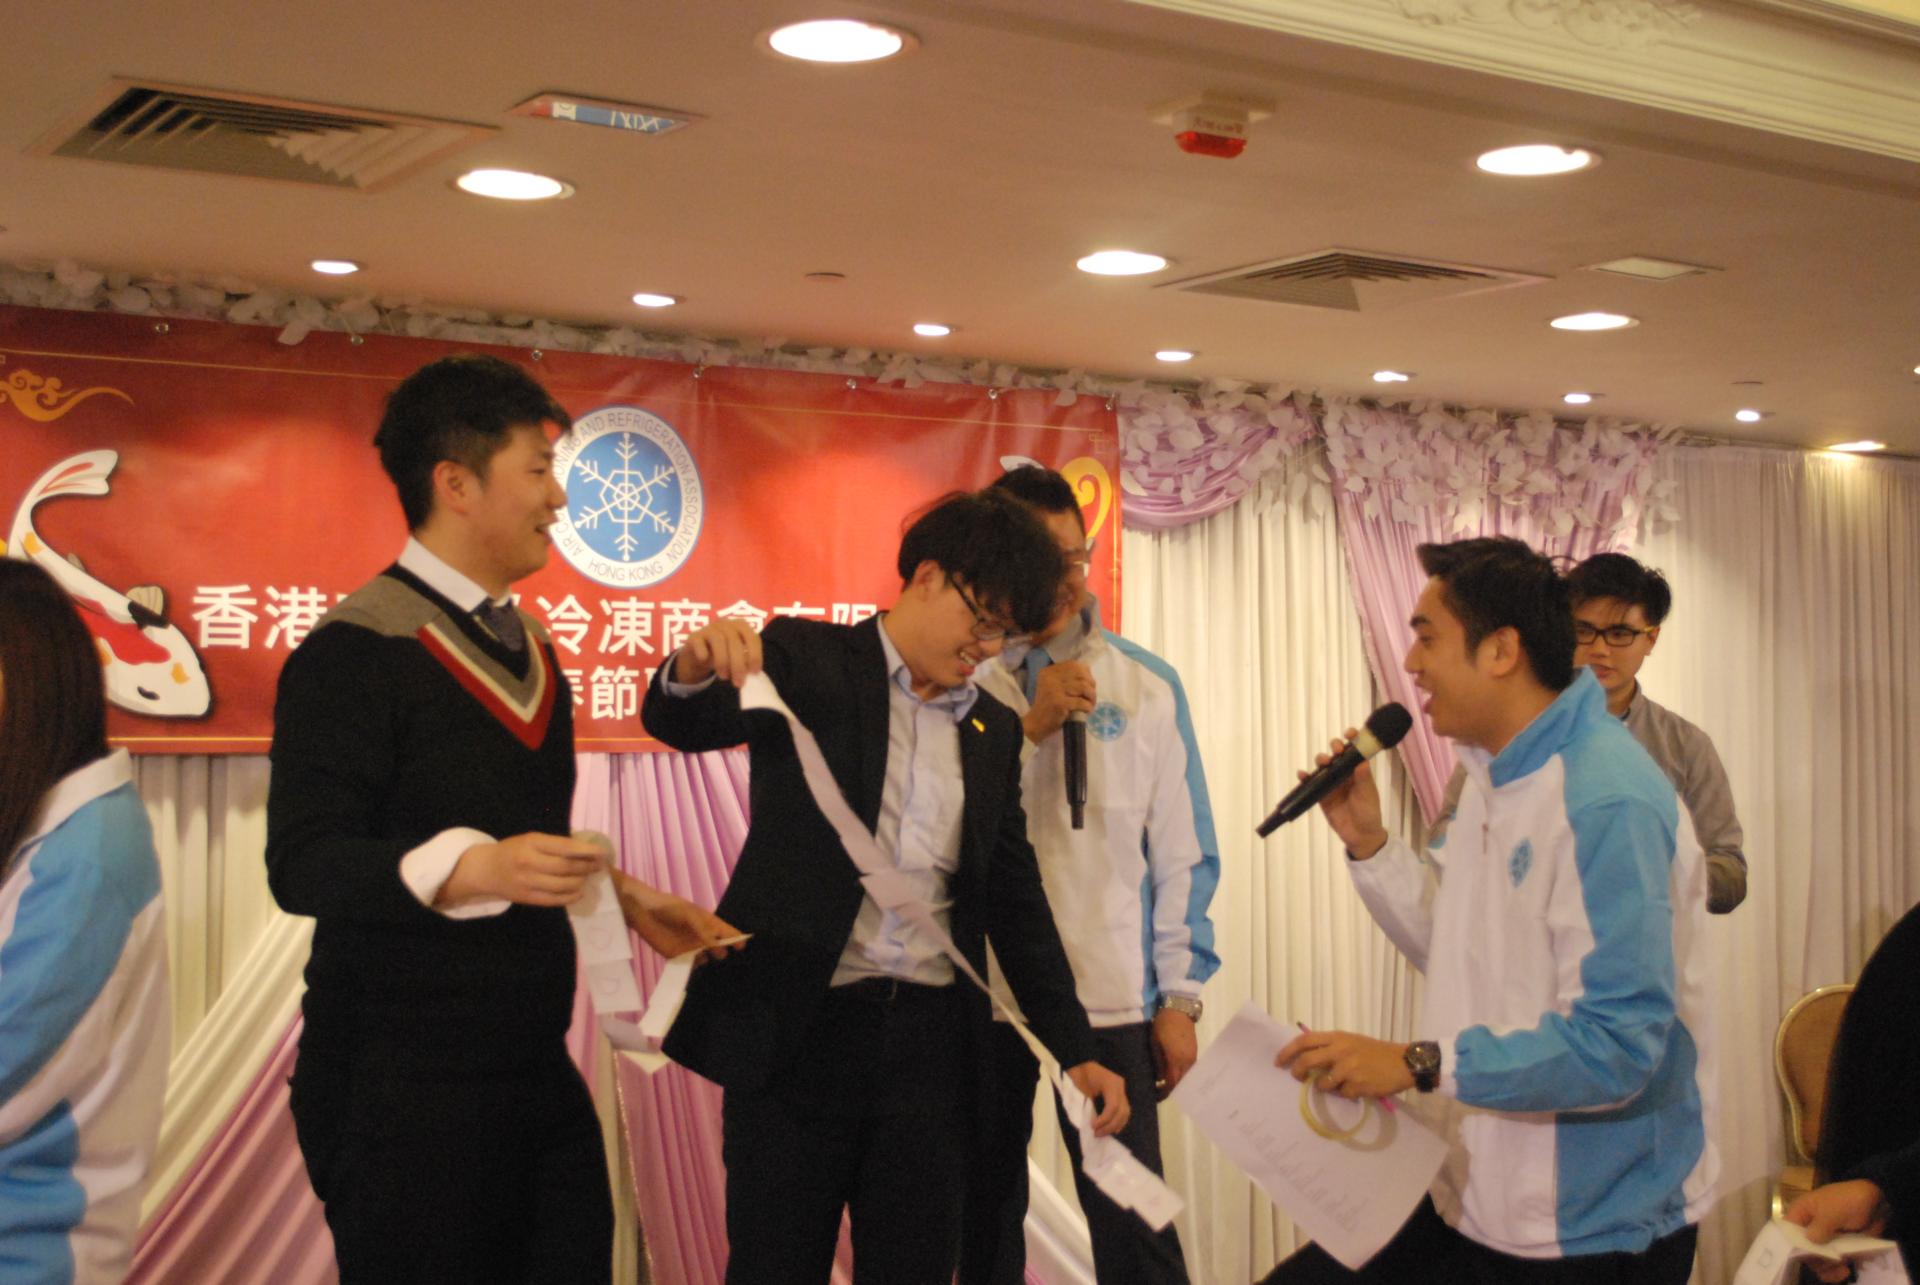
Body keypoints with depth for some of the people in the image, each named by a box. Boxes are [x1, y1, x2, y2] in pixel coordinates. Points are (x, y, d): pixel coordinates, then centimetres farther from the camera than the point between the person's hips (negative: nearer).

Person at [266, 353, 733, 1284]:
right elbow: (303, 865, -21)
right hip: (401, 1087, -8)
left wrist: (624, 896, 12)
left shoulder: (526, 644, 16)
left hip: (533, 1064, 8)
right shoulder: (356, 650, -13)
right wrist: (467, 867, -34)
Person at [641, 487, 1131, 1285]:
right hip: (798, 1030, -4)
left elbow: (1015, 896, 16)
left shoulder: (993, 729, 14)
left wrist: (1074, 1048, 11)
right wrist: (696, 670, -39)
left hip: (931, 1041, 5)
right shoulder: (807, 660, 0)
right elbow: (683, 723, -15)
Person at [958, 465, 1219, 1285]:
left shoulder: (1146, 684, 2)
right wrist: (1030, 726, -16)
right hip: (981, 995, 1)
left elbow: (1183, 853, 3)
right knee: (985, 1217, 13)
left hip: (1110, 999, -1)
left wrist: (1178, 998, 1)